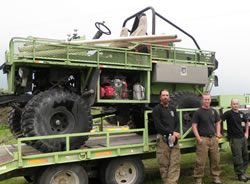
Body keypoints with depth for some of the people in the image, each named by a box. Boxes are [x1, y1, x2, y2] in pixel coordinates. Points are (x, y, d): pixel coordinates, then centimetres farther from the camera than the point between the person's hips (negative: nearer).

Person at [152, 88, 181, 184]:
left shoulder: (173, 109, 18)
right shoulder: (157, 109, 1)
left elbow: (177, 123, 11)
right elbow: (158, 126, -7)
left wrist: (175, 135, -7)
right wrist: (172, 132, -10)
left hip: (174, 139, 5)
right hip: (163, 139, -5)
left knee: (175, 163, -3)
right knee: (164, 164, -2)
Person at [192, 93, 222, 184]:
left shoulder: (214, 111, 12)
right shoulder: (198, 112, -4)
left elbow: (217, 124, 19)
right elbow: (194, 126, -6)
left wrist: (217, 136, 8)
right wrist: (199, 139, -12)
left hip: (213, 139, 5)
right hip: (203, 139, -5)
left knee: (215, 159, 11)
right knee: (200, 161, -4)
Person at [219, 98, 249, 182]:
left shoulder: (241, 114, 8)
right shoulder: (229, 113, -11)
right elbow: (219, 121, -18)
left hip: (243, 138, 7)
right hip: (234, 139, -7)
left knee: (245, 157, 13)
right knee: (238, 158, -3)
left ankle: (243, 172, 27)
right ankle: (240, 175, 9)